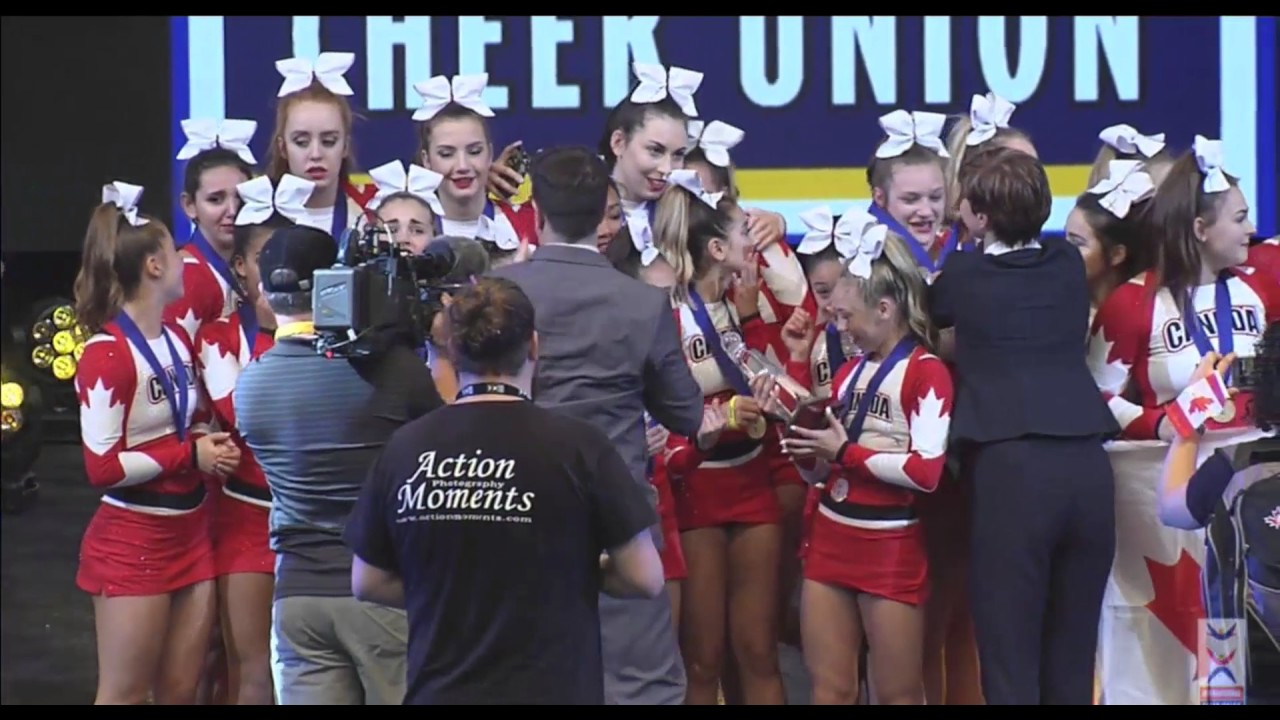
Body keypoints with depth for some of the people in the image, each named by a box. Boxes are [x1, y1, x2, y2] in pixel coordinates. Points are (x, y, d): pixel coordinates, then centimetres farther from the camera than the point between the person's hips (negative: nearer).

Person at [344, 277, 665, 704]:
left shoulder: (404, 448, -4)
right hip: (550, 690, -2)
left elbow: (367, 583, 7)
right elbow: (644, 578, -7)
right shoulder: (576, 445, -12)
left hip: (439, 691, 2)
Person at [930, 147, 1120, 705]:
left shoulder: (962, 275, 3)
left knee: (1010, 661, -1)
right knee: (1073, 661, 11)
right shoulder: (1069, 263, 13)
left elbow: (927, 310, 25)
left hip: (1012, 466, -4)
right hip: (1086, 462, 4)